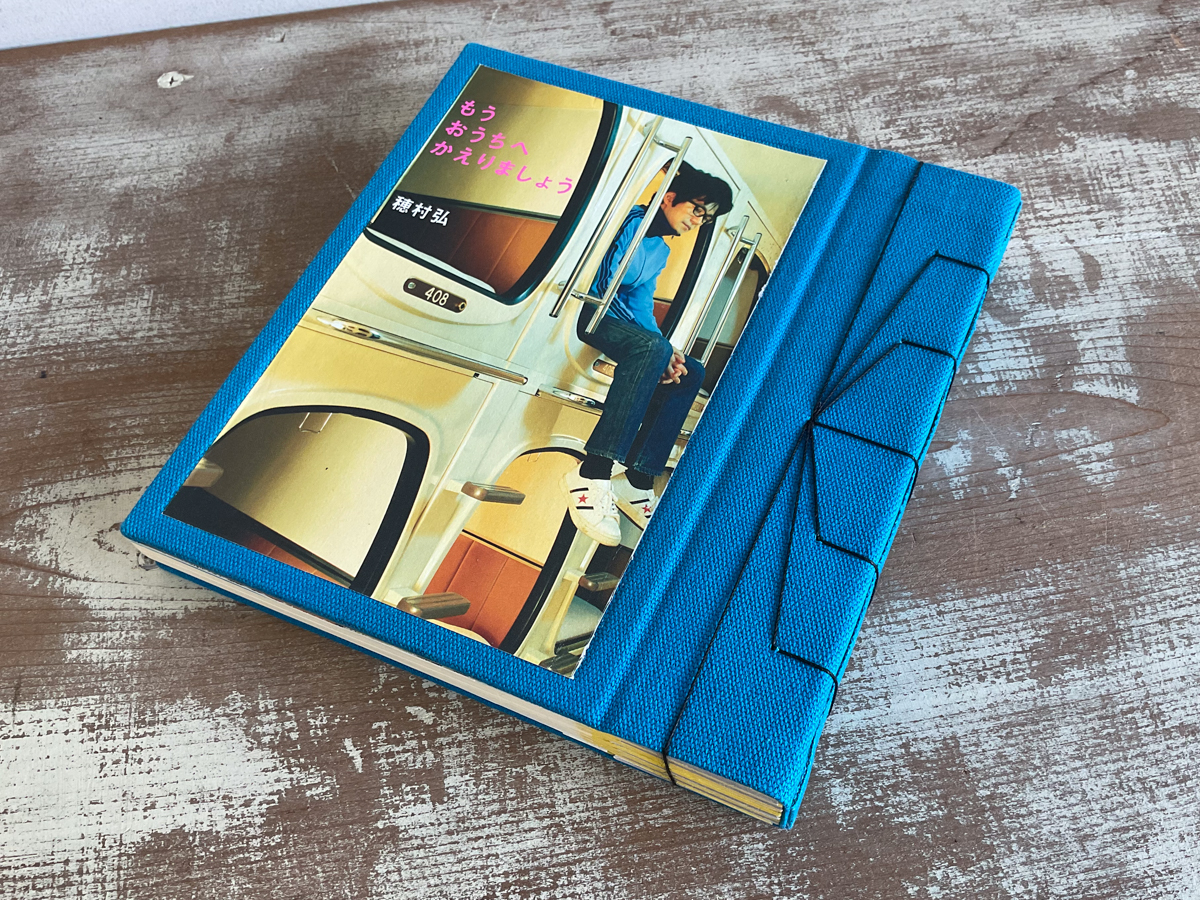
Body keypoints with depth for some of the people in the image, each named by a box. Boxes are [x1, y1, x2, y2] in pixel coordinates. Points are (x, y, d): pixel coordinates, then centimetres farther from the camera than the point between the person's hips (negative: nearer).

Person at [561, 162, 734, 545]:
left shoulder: (661, 251, 23)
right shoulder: (633, 224, -4)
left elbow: (641, 301, 14)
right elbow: (606, 284, -15)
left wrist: (666, 353, -6)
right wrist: (659, 345, -20)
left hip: (619, 321, 9)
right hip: (588, 315, -9)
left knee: (691, 372, -3)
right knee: (651, 346, -35)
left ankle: (637, 481, -13)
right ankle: (593, 472, -45)